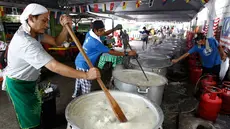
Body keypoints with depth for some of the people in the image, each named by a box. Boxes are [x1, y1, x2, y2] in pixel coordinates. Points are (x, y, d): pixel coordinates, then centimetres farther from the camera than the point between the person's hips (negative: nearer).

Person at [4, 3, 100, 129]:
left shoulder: (35, 31, -7)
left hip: (30, 81, 9)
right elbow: (54, 67, -43)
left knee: (36, 111, 26)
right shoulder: (25, 42, -36)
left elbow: (56, 41, -9)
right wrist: (86, 75, -42)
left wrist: (66, 27, -28)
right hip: (19, 84, -8)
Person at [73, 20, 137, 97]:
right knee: (86, 88, 3)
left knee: (79, 81, 26)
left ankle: (76, 95, 45)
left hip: (79, 62, 10)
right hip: (84, 65, -10)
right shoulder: (95, 42, -29)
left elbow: (104, 34, 7)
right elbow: (111, 52, -25)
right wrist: (127, 53, -21)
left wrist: (114, 29, -9)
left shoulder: (89, 33, -5)